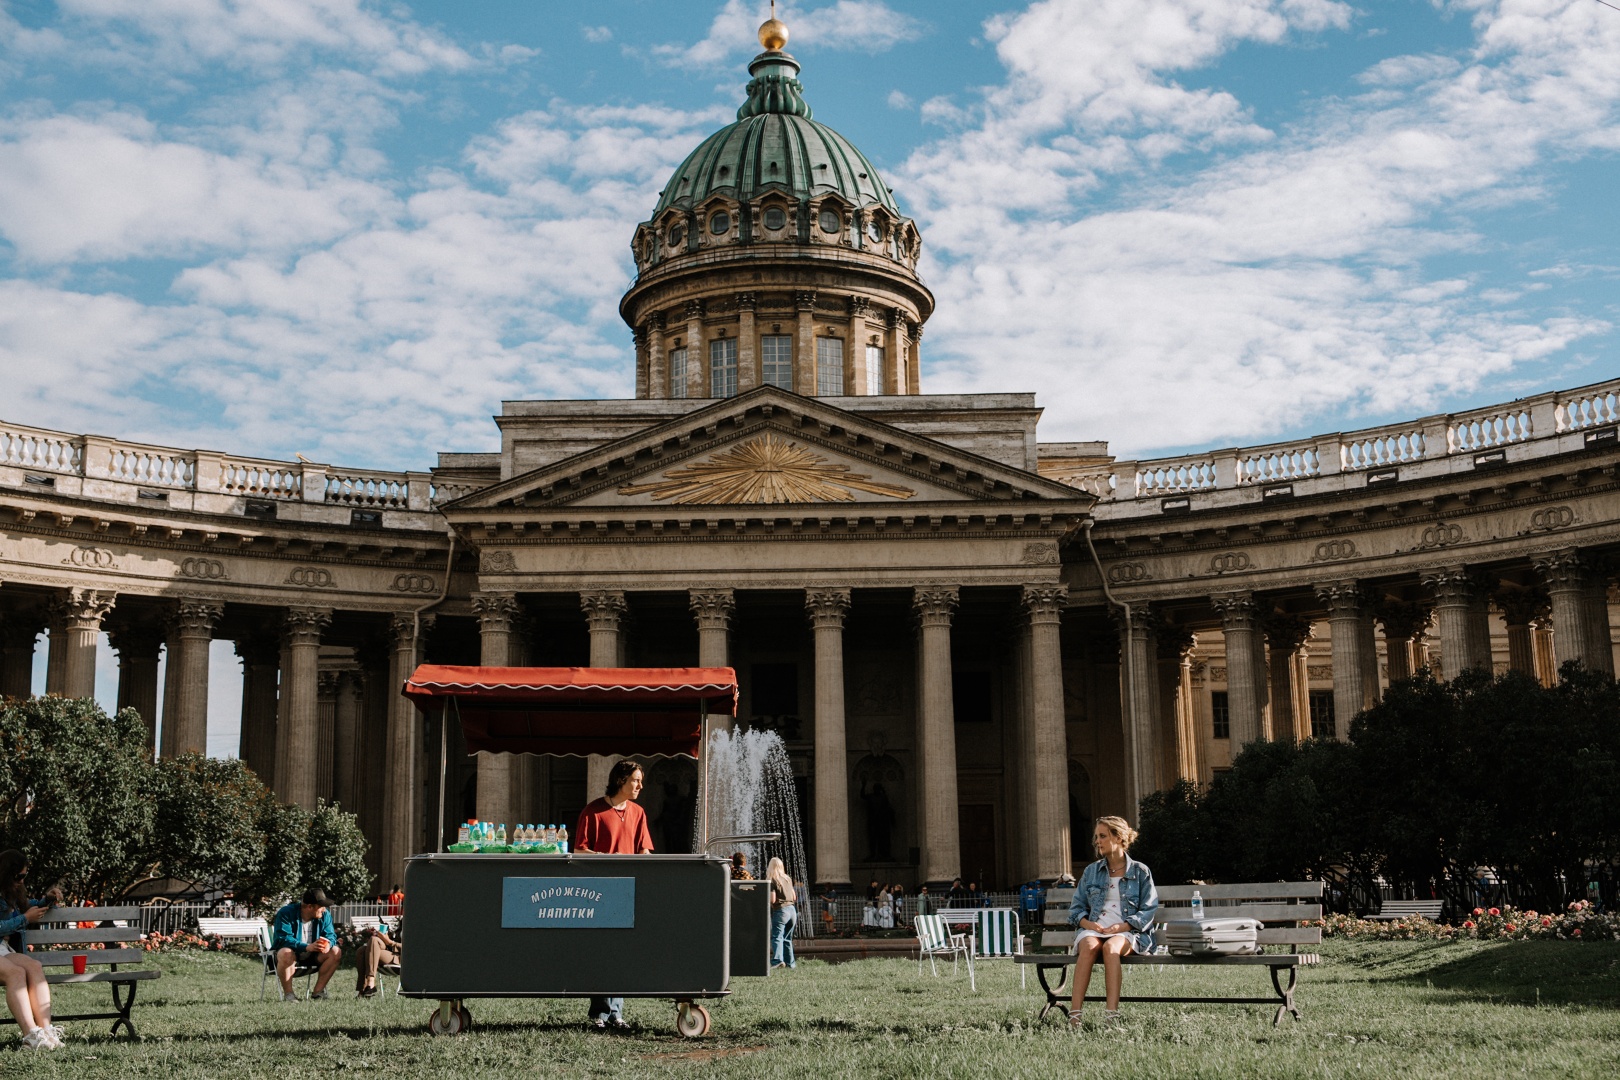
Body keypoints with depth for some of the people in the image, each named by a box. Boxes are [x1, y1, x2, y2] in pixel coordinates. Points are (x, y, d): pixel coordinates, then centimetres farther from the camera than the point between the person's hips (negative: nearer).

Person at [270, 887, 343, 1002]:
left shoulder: (325, 914, -5)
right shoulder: (286, 913, -20)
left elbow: (331, 935, -7)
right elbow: (283, 938, -30)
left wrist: (328, 944, -34)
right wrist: (307, 947, -43)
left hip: (312, 955, 5)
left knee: (336, 952, -18)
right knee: (286, 954, -39)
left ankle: (318, 992, -15)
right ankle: (288, 994, -26)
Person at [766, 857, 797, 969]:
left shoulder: (771, 880, -6)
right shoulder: (788, 879, 13)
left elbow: (772, 900, -11)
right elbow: (795, 897, 15)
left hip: (780, 910, -6)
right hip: (792, 909, 6)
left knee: (777, 936, -14)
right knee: (787, 938, 16)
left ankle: (778, 959, -32)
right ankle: (790, 963, 18)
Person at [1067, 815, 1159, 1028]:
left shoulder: (1140, 872, 9)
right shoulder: (1091, 871, 18)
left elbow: (1147, 911, 2)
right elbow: (1076, 907, 15)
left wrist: (1120, 927, -13)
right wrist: (1089, 924, -7)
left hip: (1127, 932, -2)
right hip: (1094, 929, 2)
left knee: (1110, 947, -37)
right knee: (1089, 946, -34)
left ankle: (1111, 1015, -45)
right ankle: (1074, 1013, -45)